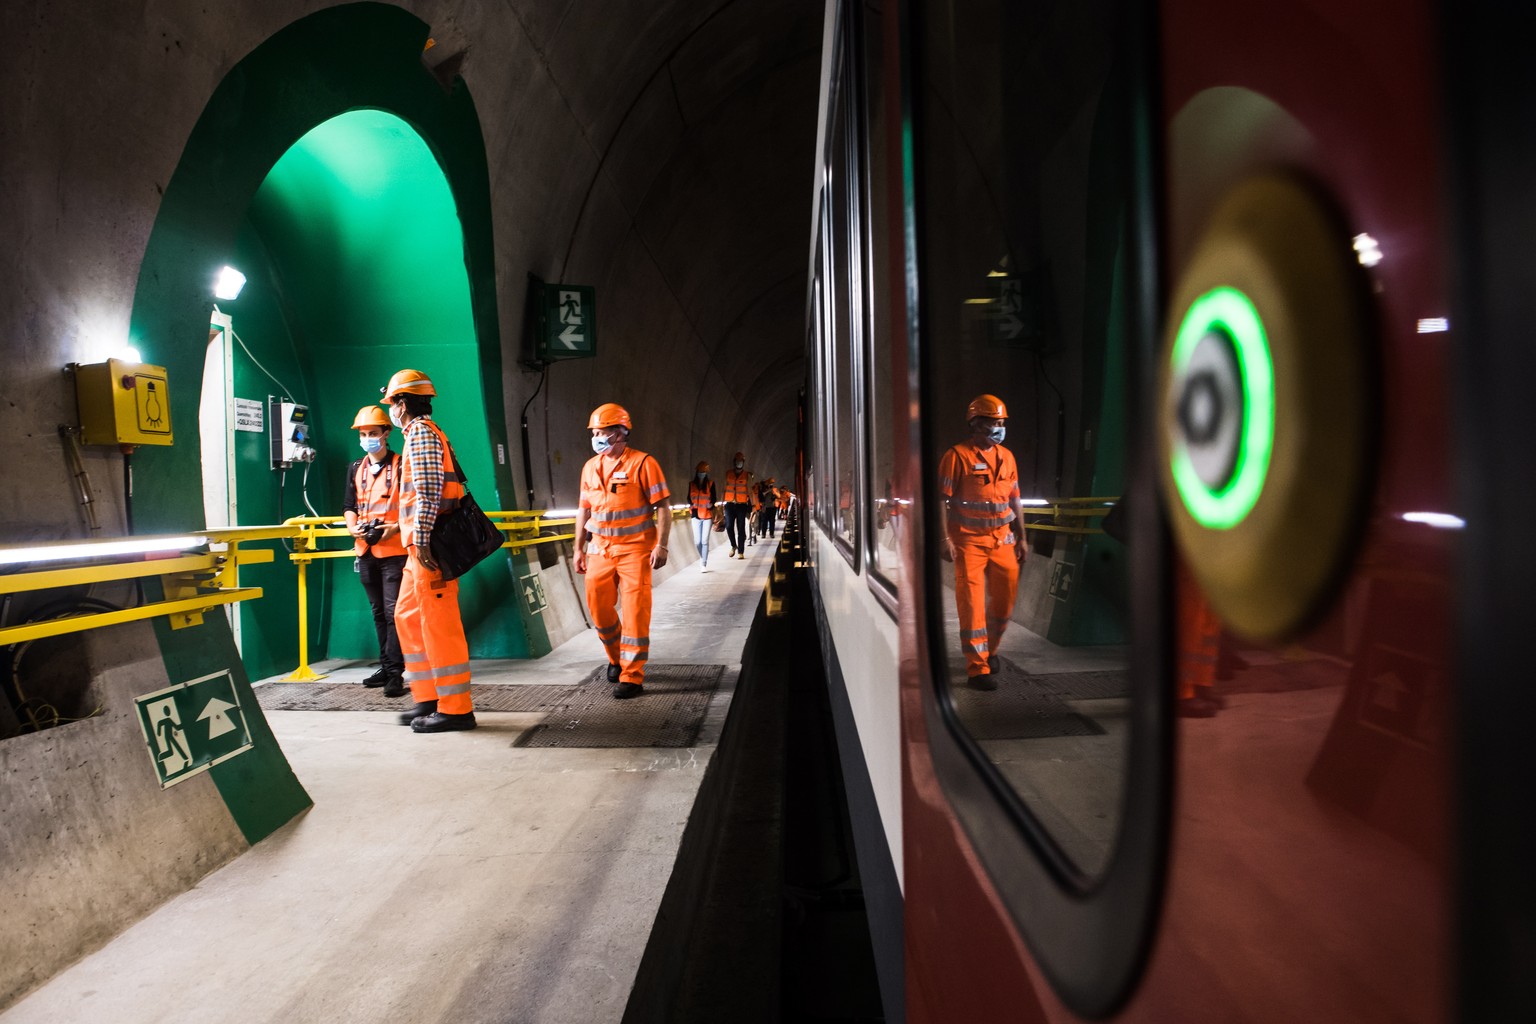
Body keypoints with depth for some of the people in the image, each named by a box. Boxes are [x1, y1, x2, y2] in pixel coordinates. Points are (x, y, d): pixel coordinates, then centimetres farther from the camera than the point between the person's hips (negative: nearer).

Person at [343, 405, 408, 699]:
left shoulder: (401, 465, -3)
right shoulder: (355, 469, 15)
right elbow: (349, 506, 18)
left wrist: (396, 526, -20)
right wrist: (352, 527, -1)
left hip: (394, 550, -6)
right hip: (366, 550, 6)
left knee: (393, 611, -10)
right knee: (378, 612, 12)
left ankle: (395, 672, -9)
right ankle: (386, 668, 20)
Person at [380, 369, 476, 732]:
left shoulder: (422, 433, -10)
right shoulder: (421, 433, 21)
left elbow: (429, 492, -20)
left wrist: (421, 538, -22)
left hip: (429, 546, -10)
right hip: (421, 545, 10)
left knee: (438, 623, -7)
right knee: (408, 617, 15)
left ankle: (455, 709, -1)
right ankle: (429, 698, 20)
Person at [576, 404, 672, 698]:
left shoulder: (642, 463, -8)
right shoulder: (590, 467, 10)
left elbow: (663, 507, -9)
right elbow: (584, 510, 16)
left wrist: (661, 545, -16)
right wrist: (579, 548, 13)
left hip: (635, 549, -5)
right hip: (600, 549, 6)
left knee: (635, 611, -5)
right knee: (599, 607, 7)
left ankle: (632, 676, 2)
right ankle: (616, 658, 32)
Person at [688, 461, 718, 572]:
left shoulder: (710, 483, 2)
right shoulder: (691, 484, 6)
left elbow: (714, 497, 3)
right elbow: (689, 498, 11)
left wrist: (711, 504, -18)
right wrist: (693, 508, -5)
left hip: (708, 515, -2)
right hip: (696, 515, 2)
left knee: (704, 541, -7)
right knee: (697, 541, 0)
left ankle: (704, 564, -1)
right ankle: (702, 558, 27)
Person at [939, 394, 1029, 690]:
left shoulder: (1007, 457, 12)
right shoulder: (958, 456, -7)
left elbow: (1015, 500, 17)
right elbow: (942, 500, -9)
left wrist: (1021, 538, 14)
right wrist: (945, 539, -15)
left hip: (1003, 540, 6)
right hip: (969, 541, -6)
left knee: (1004, 599, 11)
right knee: (972, 604, -4)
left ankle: (989, 650, 34)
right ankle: (978, 668, 2)